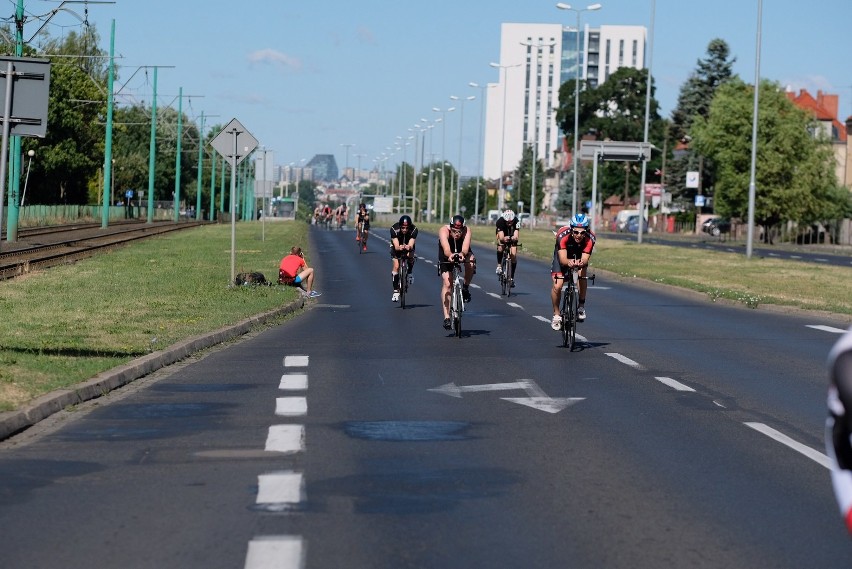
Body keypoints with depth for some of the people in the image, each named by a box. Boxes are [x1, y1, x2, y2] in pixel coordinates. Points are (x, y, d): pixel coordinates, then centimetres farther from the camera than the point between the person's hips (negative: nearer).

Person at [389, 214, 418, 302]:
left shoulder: (414, 230, -32)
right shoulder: (394, 229, -33)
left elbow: (411, 245, -39)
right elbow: (396, 246, -38)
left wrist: (408, 247, -62)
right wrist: (399, 248, -60)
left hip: (408, 246, 1)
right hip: (397, 247, -1)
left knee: (410, 257, -31)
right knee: (396, 266, -17)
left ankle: (410, 272, 1)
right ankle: (396, 291, -8)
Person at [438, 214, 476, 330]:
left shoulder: (466, 230, -31)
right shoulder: (444, 230, -34)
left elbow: (465, 247, -45)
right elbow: (446, 248, -48)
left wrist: (462, 254, -68)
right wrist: (450, 255, -70)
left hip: (463, 254, 1)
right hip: (447, 256, -1)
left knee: (471, 260, -34)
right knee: (447, 284, -15)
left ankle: (466, 288, -10)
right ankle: (446, 317, -12)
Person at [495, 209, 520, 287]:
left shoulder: (516, 222, -33)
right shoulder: (500, 221, -35)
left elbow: (516, 236, -42)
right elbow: (501, 237, -41)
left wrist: (514, 238, -64)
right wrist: (504, 239, -63)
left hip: (512, 237, 1)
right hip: (503, 235, -1)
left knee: (513, 255, -13)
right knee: (500, 248, -32)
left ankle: (512, 277, -2)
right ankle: (499, 265, -9)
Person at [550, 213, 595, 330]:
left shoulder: (590, 238, -34)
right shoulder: (563, 236, -38)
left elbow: (585, 259, -42)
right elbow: (562, 259, -45)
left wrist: (582, 263, -65)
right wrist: (568, 262, -68)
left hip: (579, 256, 1)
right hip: (563, 255, -1)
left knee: (582, 273, -29)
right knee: (557, 286, -16)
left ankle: (581, 306, -12)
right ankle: (556, 315, 6)